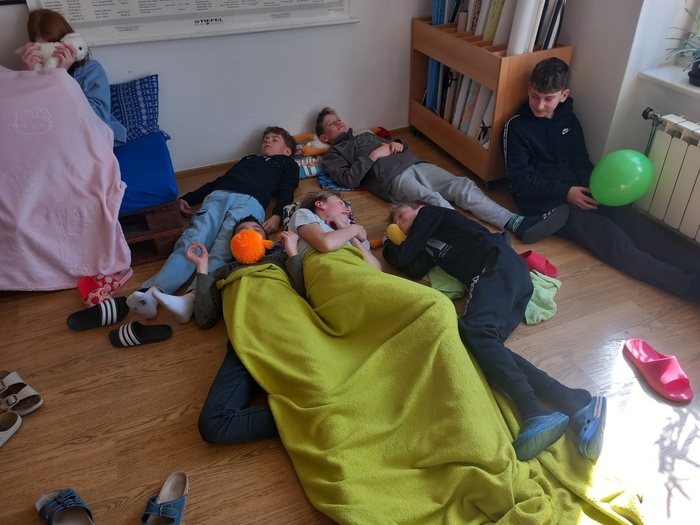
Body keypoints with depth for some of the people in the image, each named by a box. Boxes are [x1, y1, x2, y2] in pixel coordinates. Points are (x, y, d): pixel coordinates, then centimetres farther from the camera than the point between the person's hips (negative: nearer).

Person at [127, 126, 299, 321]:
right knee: (191, 241, -24)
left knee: (223, 249, -30)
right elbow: (218, 180, 36)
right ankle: (152, 292, -44)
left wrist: (277, 215, -9)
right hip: (218, 195, 3)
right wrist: (187, 198, 24)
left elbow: (286, 193, 12)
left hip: (250, 201, -3)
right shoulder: (248, 159, 42)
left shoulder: (287, 164, 31)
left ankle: (192, 299, -53)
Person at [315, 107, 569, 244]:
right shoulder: (332, 155, 16)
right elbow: (349, 179, -3)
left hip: (415, 164, 6)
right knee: (434, 200, -36)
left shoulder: (366, 136, 37)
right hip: (394, 178, -6)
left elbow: (393, 146, 34)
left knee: (463, 186, -18)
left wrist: (397, 144, 11)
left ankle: (517, 223, -30)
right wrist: (372, 156, -5)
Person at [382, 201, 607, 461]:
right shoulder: (428, 245, 35)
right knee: (483, 341, -19)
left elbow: (405, 257, 7)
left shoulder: (431, 213, 17)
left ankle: (535, 412, -45)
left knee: (475, 330, -29)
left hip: (500, 266, -7)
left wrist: (389, 247, 29)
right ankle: (576, 404, -36)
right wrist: (392, 248, 28)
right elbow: (415, 270, 14)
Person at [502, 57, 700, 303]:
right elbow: (520, 180, -10)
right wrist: (564, 191, -17)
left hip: (578, 193, 7)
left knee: (634, 222, -17)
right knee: (612, 237, -23)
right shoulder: (516, 127, -4)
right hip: (545, 201, -6)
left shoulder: (569, 121, 14)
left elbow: (581, 163, 14)